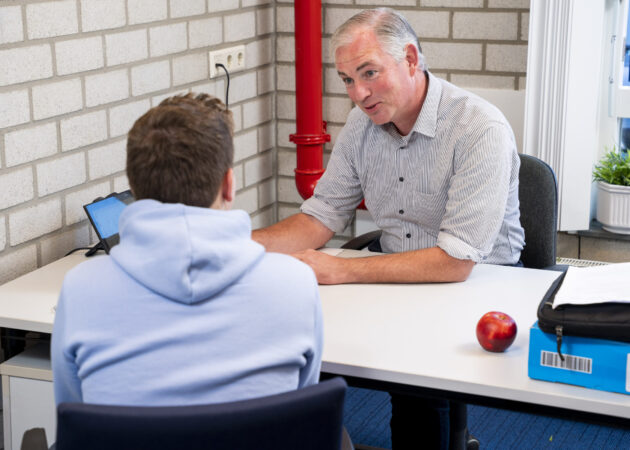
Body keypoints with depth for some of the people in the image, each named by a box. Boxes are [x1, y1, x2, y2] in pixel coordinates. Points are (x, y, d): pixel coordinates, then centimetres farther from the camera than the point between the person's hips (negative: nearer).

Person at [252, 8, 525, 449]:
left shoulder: (482, 130, -22)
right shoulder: (362, 123, 0)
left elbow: (456, 261, -26)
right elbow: (321, 218, 4)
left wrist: (339, 270, -28)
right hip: (396, 277, 6)